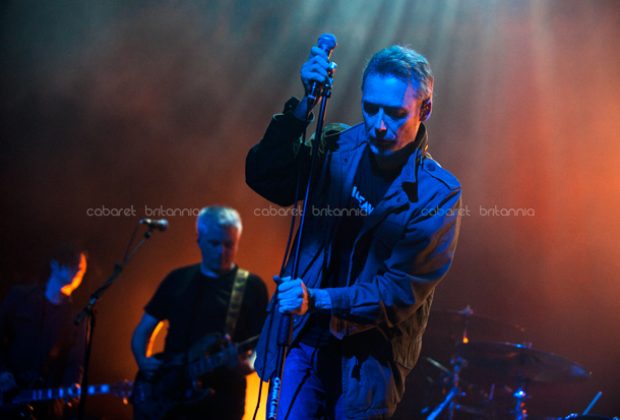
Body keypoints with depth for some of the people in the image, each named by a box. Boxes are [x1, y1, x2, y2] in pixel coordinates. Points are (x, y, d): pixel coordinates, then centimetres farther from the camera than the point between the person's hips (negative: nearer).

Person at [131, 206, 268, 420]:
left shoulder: (251, 287, 1)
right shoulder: (177, 279, 11)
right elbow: (143, 331, 16)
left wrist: (245, 364, -24)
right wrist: (143, 360, -4)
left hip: (219, 402, -3)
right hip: (165, 392, 3)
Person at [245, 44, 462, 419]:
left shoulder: (439, 194, -13)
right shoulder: (341, 148, 1)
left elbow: (402, 292, -17)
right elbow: (264, 177, -6)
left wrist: (318, 300, -28)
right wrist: (305, 106, -16)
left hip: (367, 360, -3)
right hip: (302, 337, 3)